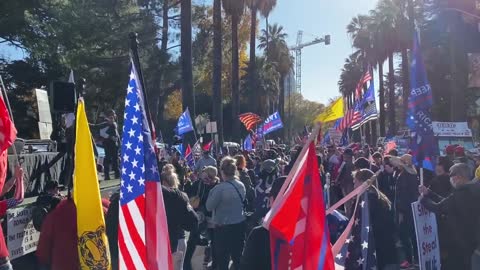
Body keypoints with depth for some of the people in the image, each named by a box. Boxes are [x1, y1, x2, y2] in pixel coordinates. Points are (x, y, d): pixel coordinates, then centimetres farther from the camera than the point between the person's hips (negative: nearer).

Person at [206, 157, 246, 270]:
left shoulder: (220, 188, -21)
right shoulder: (241, 185, -1)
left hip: (223, 227, -6)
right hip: (240, 225, 6)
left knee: (222, 260, 8)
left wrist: (212, 191, -2)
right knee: (238, 257, 18)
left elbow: (209, 207, -12)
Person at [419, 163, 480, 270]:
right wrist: (428, 193, 8)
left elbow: (438, 208, -18)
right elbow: (446, 202, 8)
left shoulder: (460, 194, -26)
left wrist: (423, 198, -1)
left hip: (467, 243, -9)